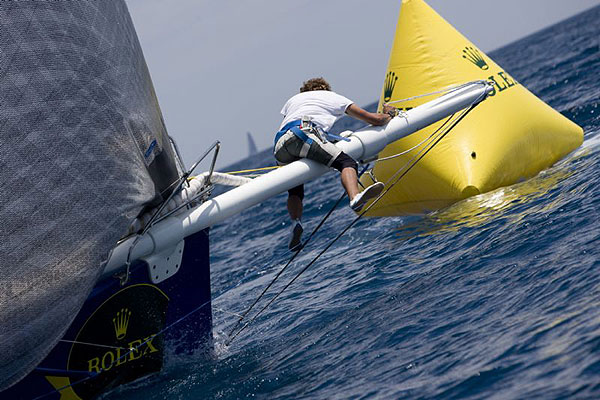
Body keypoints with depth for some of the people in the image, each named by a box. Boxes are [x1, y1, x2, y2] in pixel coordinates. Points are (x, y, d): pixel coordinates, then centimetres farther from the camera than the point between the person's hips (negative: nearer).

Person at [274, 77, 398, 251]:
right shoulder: (335, 98, 30)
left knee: (295, 191, 20)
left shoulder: (294, 99, 40)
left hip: (279, 146, 5)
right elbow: (375, 120, 31)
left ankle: (295, 222, -9)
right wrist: (389, 114, 53)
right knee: (347, 163, -13)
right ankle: (355, 197, -44)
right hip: (303, 133, -5)